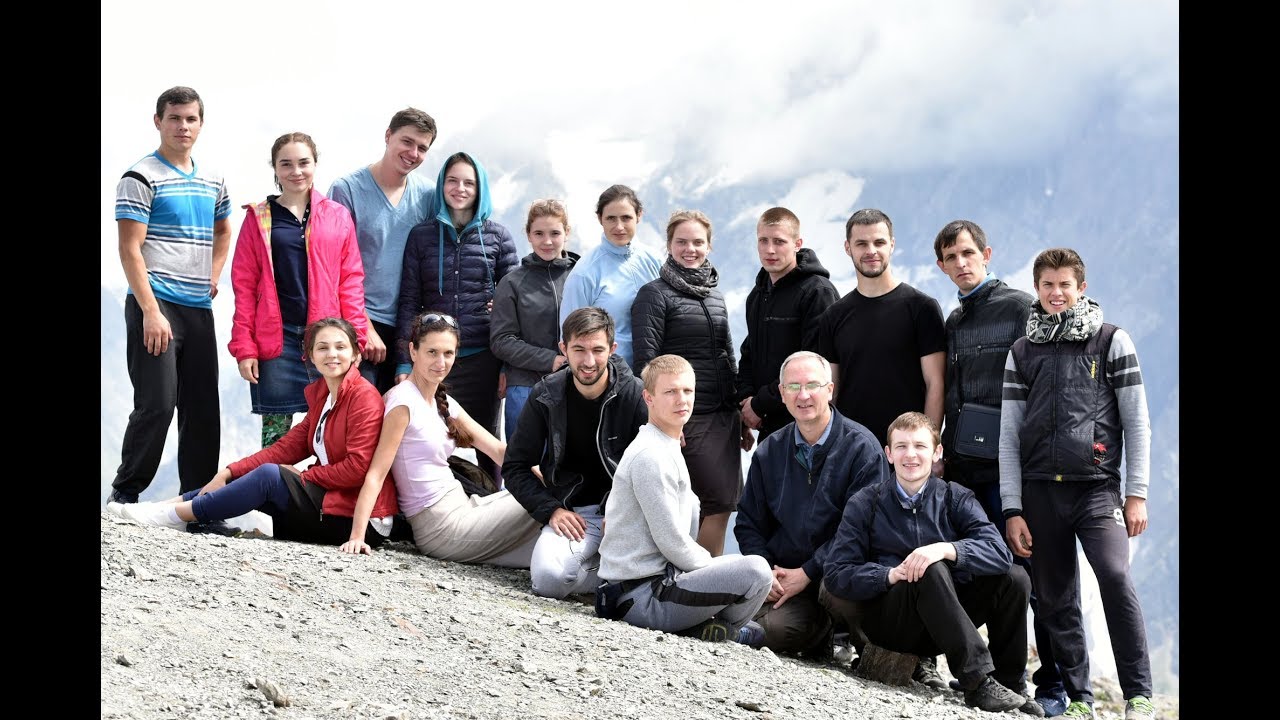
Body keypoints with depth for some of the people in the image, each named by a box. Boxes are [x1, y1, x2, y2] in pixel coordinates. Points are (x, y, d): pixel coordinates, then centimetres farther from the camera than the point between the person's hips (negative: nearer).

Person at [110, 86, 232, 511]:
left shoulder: (212, 181, 13)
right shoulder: (141, 178, -6)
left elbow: (223, 231, 32)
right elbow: (130, 249, -12)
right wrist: (151, 311, -19)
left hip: (199, 309, 7)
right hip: (156, 306, -6)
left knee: (202, 408, 7)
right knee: (157, 404, -10)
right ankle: (124, 495, 3)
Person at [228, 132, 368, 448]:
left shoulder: (338, 216, 9)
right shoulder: (259, 218, 6)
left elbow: (351, 280, 7)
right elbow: (244, 285, 4)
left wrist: (355, 339, -1)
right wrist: (244, 348, -3)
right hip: (276, 339, -1)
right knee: (276, 432, 1)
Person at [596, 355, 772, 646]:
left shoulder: (669, 449, 17)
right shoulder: (650, 456, -17)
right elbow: (671, 541, -17)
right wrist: (714, 567, -4)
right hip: (643, 596, -11)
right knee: (756, 570, -21)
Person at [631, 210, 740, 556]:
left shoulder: (715, 295, 18)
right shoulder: (655, 294, -4)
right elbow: (646, 361, -11)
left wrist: (740, 412, 18)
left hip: (724, 413, 7)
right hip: (688, 417, -7)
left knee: (723, 502, 3)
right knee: (720, 501, -9)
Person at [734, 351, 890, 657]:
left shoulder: (861, 446, -5)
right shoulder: (768, 453, 11)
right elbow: (749, 524, 17)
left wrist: (807, 573, -13)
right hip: (783, 574, 4)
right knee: (770, 629, -25)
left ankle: (868, 643, -5)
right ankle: (821, 629, 10)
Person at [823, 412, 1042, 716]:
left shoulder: (956, 498, 3)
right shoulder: (864, 505, 0)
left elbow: (998, 552, -14)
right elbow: (836, 575, -7)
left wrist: (948, 549, -32)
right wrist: (890, 575, -23)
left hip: (948, 618, 3)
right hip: (888, 620, -3)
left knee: (1014, 578, -17)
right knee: (933, 571, -33)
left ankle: (1009, 684, -8)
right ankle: (979, 683, -37)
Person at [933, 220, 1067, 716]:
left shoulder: (1021, 307, 0)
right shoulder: (951, 323, 20)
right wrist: (942, 451, 11)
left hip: (1010, 467, -6)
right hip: (962, 468, 6)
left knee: (1031, 574, -5)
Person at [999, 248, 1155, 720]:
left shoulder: (1113, 341, 6)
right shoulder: (1022, 353, 13)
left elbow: (1137, 423, 4)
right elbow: (1009, 436, 10)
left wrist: (1137, 494, -3)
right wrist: (1012, 510, 3)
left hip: (1097, 489, -3)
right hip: (1040, 491, 3)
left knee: (1114, 575, -22)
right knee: (1056, 600, 3)